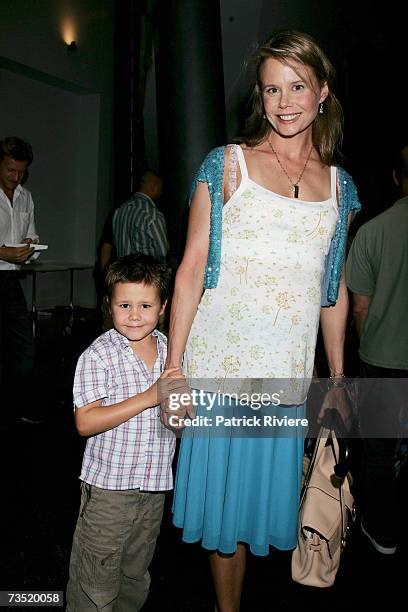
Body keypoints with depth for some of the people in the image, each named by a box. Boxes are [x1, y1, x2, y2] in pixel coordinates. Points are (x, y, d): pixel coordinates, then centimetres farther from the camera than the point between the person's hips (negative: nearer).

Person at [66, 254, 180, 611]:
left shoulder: (170, 350, 0)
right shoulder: (98, 355, -16)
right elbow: (85, 422, -21)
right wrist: (148, 398, -26)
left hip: (155, 485, 5)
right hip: (108, 487, -5)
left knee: (137, 574, 24)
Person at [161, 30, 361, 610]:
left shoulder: (339, 184, 11)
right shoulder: (227, 164, 1)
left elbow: (336, 288, 15)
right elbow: (191, 269, -3)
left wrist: (338, 380, 14)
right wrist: (173, 369, -8)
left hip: (289, 373, 3)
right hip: (220, 366, -3)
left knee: (262, 493, 13)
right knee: (225, 495, 8)